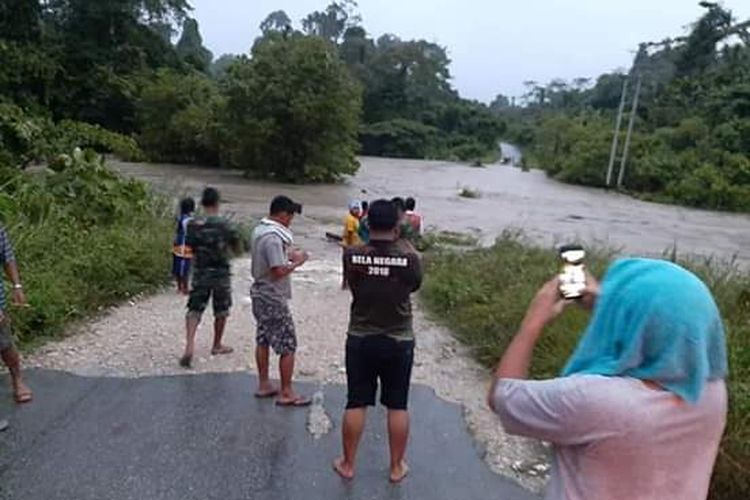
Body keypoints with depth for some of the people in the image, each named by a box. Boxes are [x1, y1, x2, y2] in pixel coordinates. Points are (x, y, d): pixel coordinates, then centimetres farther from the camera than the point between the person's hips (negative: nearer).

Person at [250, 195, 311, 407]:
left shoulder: (259, 230, 8)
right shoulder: (273, 237, -23)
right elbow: (279, 271, -27)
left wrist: (289, 254, 7)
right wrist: (297, 262, -12)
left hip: (260, 294, 10)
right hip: (273, 299, -10)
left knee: (263, 340, 17)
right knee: (288, 346, -1)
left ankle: (263, 385, 28)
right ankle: (286, 393, 6)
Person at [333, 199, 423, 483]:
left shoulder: (352, 256, -13)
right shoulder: (409, 258, -15)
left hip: (360, 340, 1)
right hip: (399, 342, 0)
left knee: (355, 404, 13)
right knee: (398, 406, 13)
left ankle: (348, 464, 27)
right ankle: (397, 467, 27)